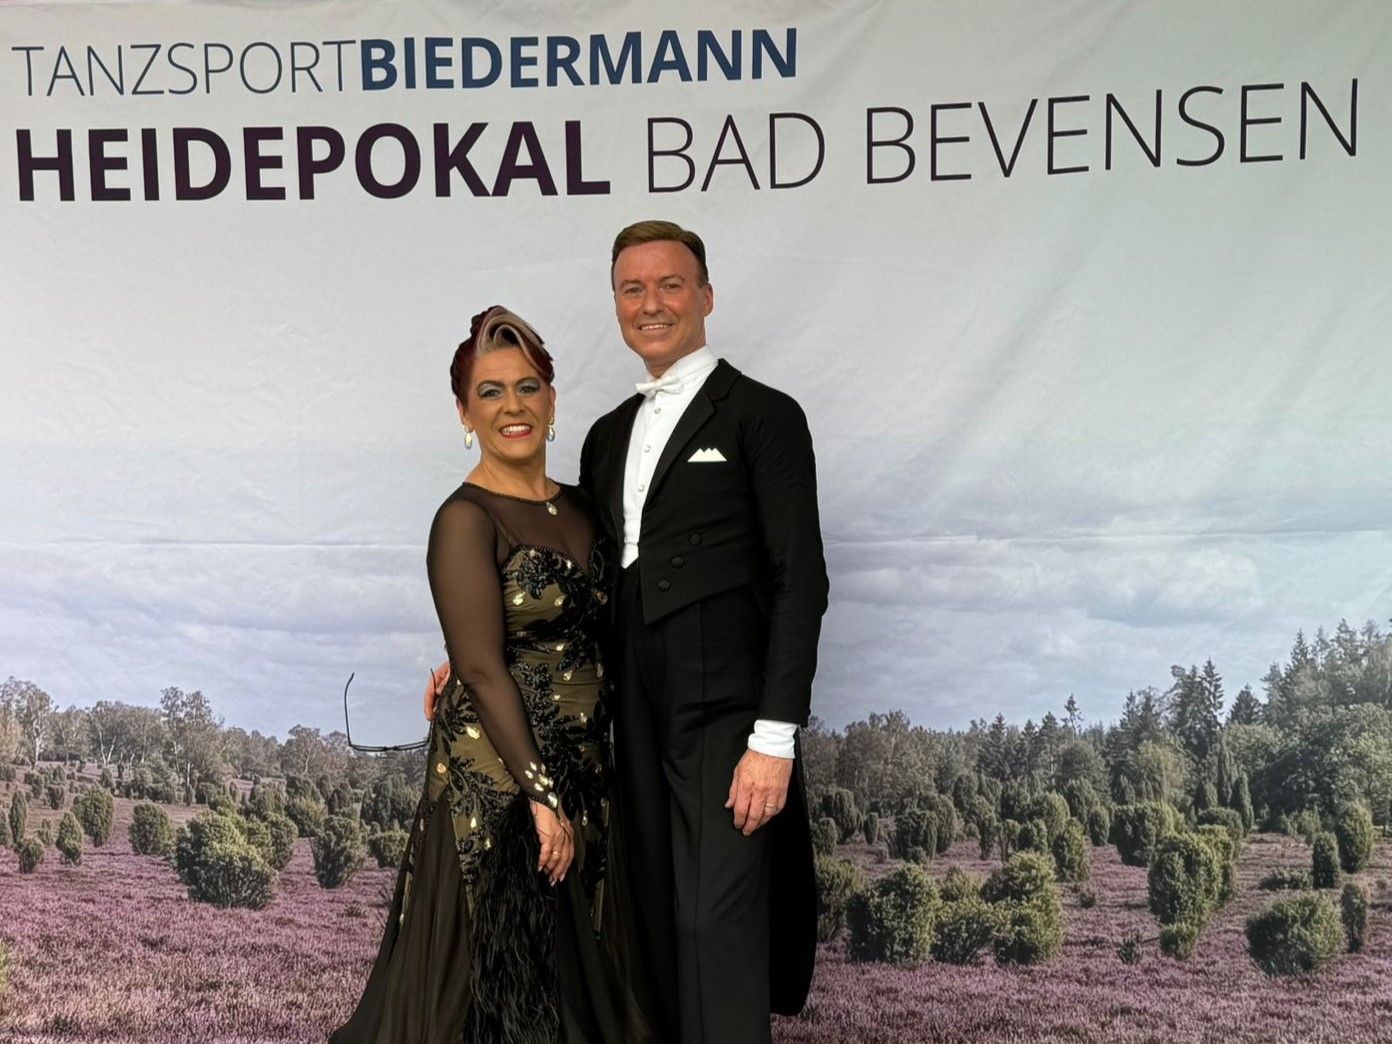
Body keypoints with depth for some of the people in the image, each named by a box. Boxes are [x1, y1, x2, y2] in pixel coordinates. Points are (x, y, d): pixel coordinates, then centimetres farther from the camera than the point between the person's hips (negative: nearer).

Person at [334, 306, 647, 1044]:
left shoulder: (578, 508, 9)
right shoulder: (467, 519, -13)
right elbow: (482, 669, -17)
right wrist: (541, 793, -18)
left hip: (581, 771, 7)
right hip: (495, 777, -7)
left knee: (571, 970, 16)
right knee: (500, 980, 4)